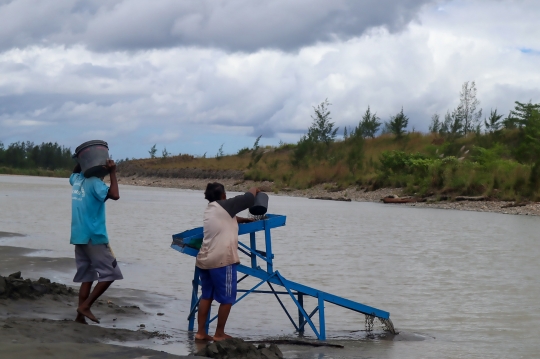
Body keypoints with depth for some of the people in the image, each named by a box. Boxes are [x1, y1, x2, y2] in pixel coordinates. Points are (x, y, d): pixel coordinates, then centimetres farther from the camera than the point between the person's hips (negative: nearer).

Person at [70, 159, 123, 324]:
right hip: (94, 237, -8)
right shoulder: (95, 182, -12)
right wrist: (112, 173, -18)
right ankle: (85, 305, -8)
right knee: (110, 273, -3)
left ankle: (80, 316, 5)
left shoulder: (77, 179, 10)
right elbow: (115, 195, -26)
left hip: (79, 237, 8)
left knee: (87, 277, 10)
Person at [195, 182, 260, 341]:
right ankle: (219, 334, 6)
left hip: (205, 260, 8)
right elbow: (247, 199, -2)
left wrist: (246, 220, 34)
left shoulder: (210, 210, 18)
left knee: (207, 296, 15)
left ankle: (201, 332, 14)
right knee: (227, 298, 2)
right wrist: (255, 190, 17)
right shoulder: (224, 207, -7)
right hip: (221, 260, -8)